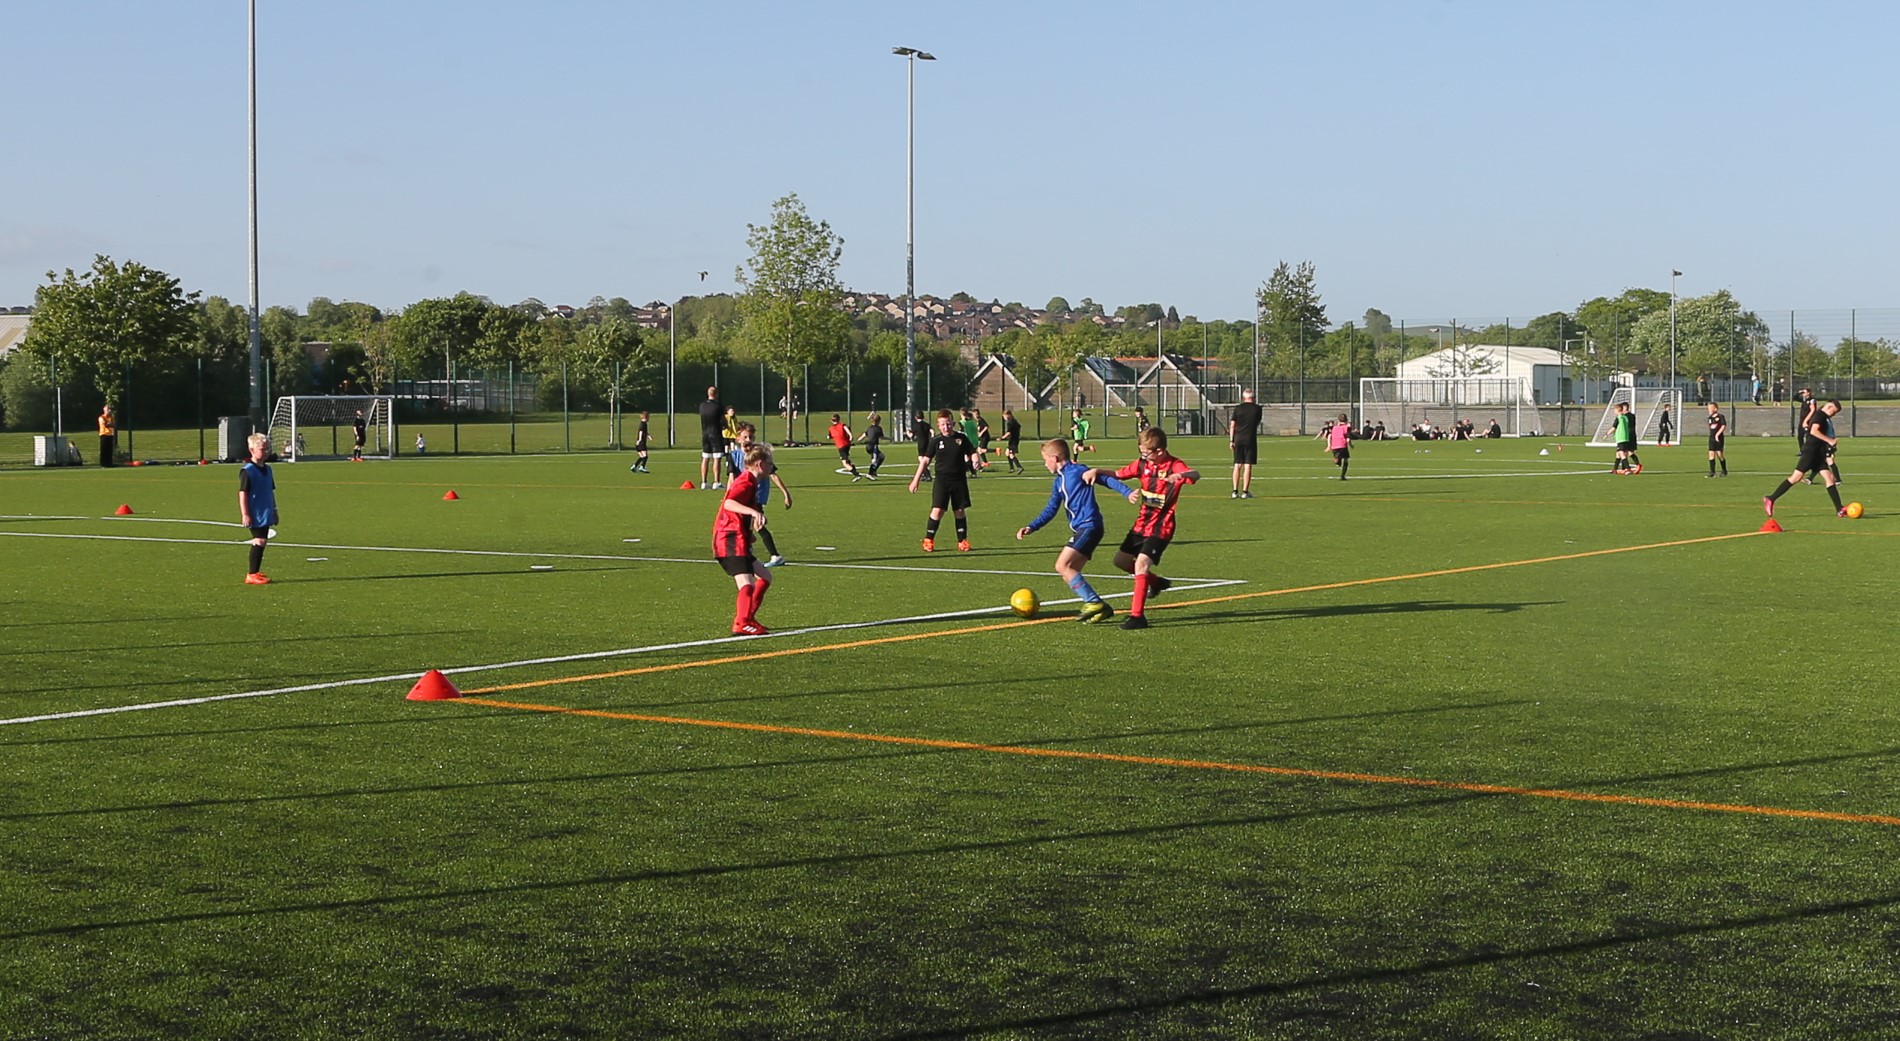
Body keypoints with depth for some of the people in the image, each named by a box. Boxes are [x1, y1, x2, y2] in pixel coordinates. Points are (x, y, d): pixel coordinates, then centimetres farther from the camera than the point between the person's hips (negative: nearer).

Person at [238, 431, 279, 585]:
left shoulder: (267, 469, 13)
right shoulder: (247, 471, -12)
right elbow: (242, 493, -14)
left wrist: (274, 510, 22)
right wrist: (245, 514, -17)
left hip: (265, 514, 8)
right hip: (255, 515, -8)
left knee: (262, 541, 10)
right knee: (259, 541, -11)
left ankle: (255, 572, 18)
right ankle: (252, 575, -8)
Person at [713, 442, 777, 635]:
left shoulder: (750, 483, 20)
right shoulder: (746, 483, -13)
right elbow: (728, 503, -31)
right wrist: (753, 511, -44)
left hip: (737, 541, 11)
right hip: (732, 541, -11)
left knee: (765, 577, 19)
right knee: (747, 584, -22)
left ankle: (748, 618, 19)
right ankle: (741, 624, -32)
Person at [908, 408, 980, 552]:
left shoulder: (961, 438, 0)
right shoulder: (935, 440, -3)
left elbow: (972, 452, 9)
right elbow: (925, 460, 1)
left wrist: (974, 460, -16)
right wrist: (916, 480, -1)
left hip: (959, 480, 1)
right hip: (941, 480, -1)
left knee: (960, 511, 6)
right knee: (937, 510, -10)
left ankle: (962, 541, 16)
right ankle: (928, 540, 0)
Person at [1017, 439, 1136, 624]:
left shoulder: (1077, 471, -8)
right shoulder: (1058, 482, 18)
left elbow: (1106, 479, -12)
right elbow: (1050, 510, 22)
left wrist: (1128, 493, -24)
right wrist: (1031, 527, 12)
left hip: (1089, 527, -10)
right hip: (1079, 530, 10)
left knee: (1062, 566, -17)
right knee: (1070, 572, 7)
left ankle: (1094, 603, -16)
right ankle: (1101, 609, 8)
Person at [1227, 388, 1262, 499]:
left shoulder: (1237, 408, 3)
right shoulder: (1257, 408, 0)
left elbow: (1232, 425, 1)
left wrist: (1231, 440, 5)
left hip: (1238, 440, 2)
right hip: (1250, 439, -2)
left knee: (1237, 465, 6)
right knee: (1248, 465, -1)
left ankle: (1235, 491, 4)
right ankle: (1245, 491, -3)